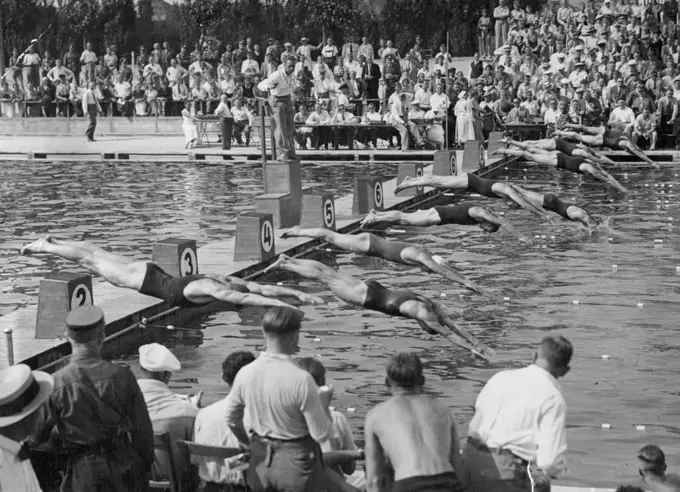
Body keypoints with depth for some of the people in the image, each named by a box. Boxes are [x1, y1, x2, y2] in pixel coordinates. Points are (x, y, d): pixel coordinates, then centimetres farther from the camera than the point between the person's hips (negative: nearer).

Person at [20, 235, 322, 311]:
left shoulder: (228, 282, -13)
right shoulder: (211, 289, -34)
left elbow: (263, 289, -12)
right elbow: (244, 300, -47)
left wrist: (299, 294, -20)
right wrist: (279, 304, -49)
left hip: (153, 275, 7)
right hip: (143, 280, -7)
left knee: (97, 257, 24)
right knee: (93, 260, 13)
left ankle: (51, 242, 43)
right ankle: (45, 246, 33)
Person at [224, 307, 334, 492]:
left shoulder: (245, 373, -7)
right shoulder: (301, 379, -23)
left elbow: (231, 419, 8)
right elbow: (321, 434, -16)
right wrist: (324, 400, 0)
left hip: (260, 461, 5)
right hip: (296, 462, -5)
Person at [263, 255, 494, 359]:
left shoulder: (432, 306, -4)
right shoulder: (422, 312, -26)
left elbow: (454, 326, 1)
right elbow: (447, 333, -28)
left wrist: (476, 343, -4)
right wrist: (472, 348, -27)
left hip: (372, 289, 7)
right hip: (367, 296, -7)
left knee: (330, 274, 18)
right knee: (325, 278, 6)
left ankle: (287, 260, 32)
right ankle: (284, 264, 20)